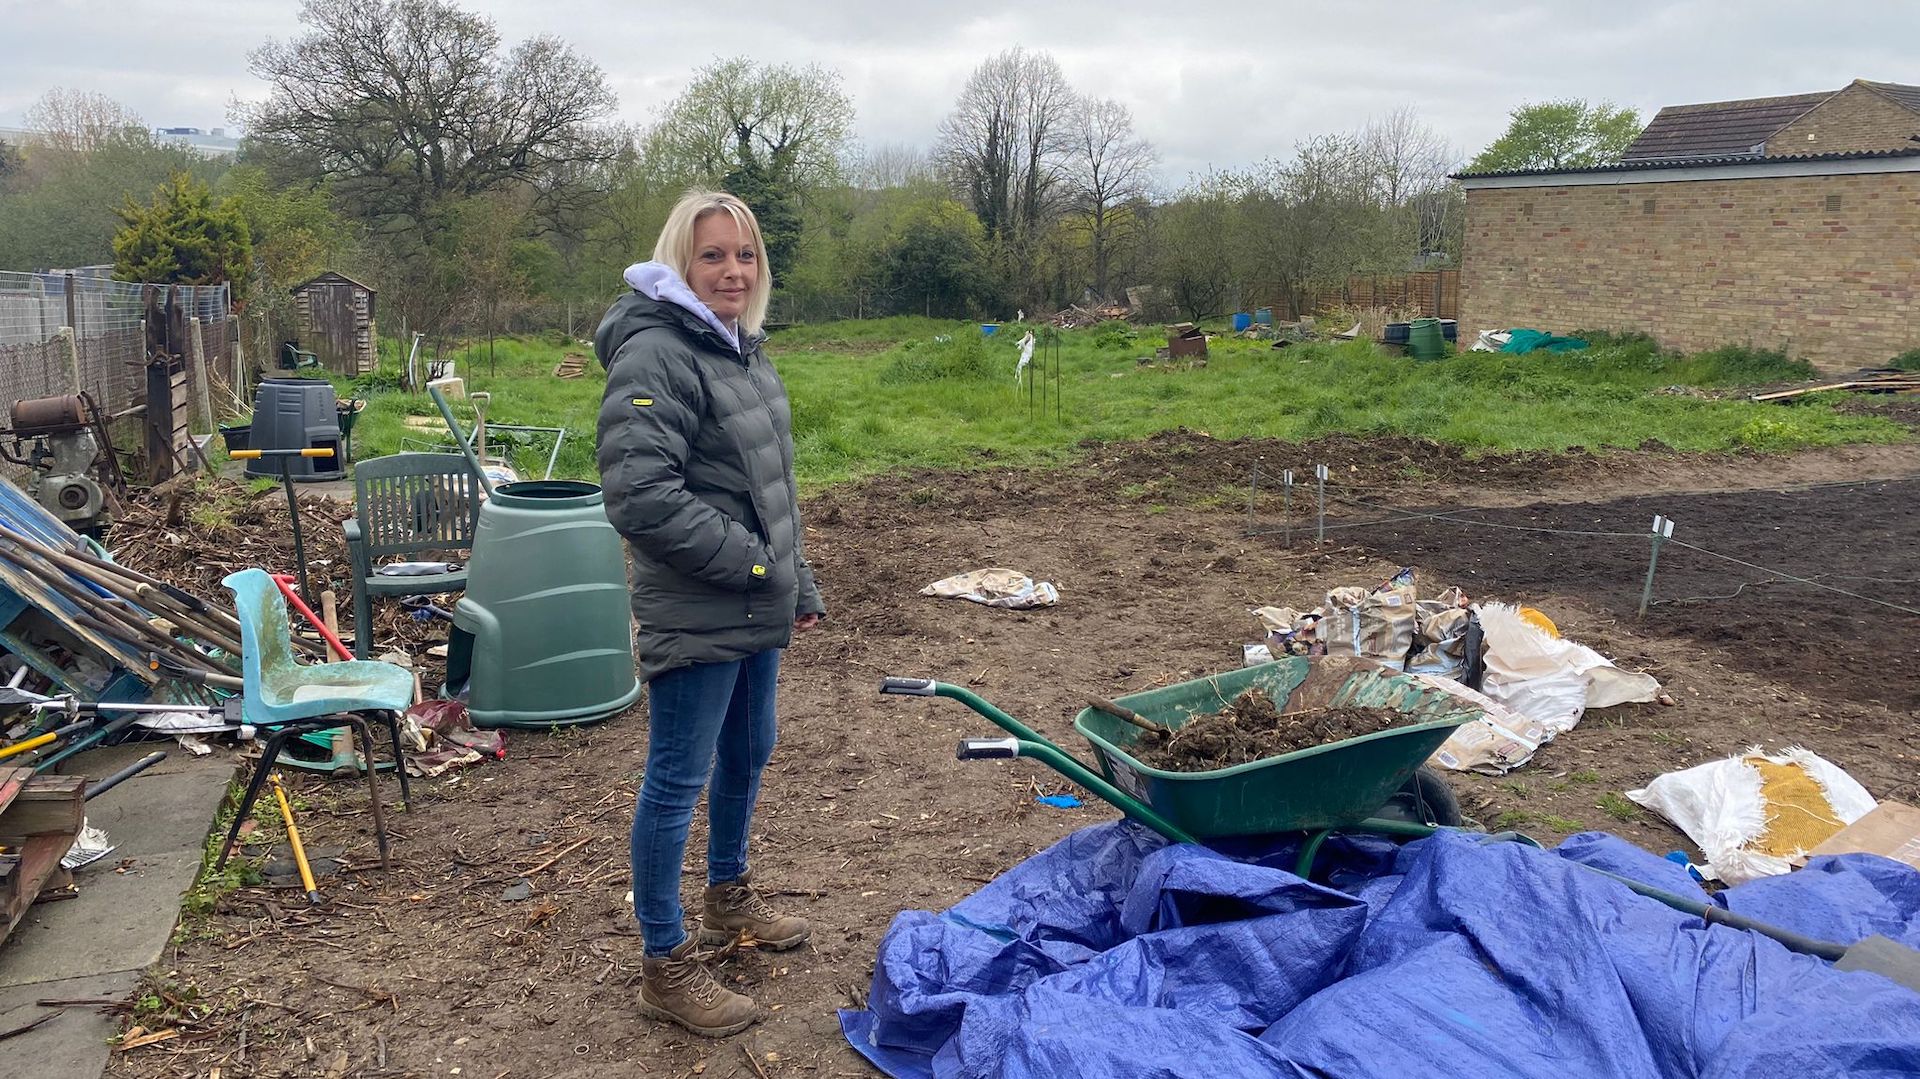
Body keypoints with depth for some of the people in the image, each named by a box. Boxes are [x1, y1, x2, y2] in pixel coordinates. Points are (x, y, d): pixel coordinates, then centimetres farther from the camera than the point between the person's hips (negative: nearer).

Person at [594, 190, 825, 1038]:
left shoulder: (743, 351, 12)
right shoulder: (655, 355, -18)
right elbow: (641, 498, -25)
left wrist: (798, 585, 18)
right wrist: (750, 561, -18)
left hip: (755, 615, 9)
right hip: (694, 619, -9)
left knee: (748, 755, 22)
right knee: (678, 780, 3)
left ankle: (728, 897, 45)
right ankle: (666, 966, 18)